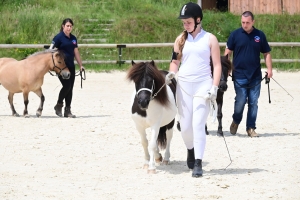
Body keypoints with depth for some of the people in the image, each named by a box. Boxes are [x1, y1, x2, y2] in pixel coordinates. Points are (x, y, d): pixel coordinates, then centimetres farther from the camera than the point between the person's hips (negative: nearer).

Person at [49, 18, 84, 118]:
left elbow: (76, 53, 20)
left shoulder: (73, 38, 13)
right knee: (66, 86, -14)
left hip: (71, 66, 6)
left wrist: (81, 65, 21)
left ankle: (67, 111, 10)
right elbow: (51, 49, -13)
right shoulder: (59, 37, -7)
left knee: (70, 88, 5)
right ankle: (59, 105, 6)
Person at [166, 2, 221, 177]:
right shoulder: (181, 39, 9)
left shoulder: (210, 39, 0)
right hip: (184, 85, 3)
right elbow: (175, 61, 13)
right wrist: (171, 72, -10)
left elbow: (217, 64, -1)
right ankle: (191, 150, 36)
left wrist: (214, 87, -11)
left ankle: (198, 163, -13)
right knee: (185, 125, 7)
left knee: (198, 124, -14)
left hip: (203, 85, -3)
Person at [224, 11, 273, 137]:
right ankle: (235, 122, 19)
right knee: (240, 101, -6)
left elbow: (266, 53, 11)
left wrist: (269, 69, 1)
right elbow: (228, 52, 3)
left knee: (253, 103, 4)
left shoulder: (260, 35, 6)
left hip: (255, 76, 2)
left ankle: (251, 128, 13)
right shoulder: (235, 35, 1)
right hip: (239, 76, -2)